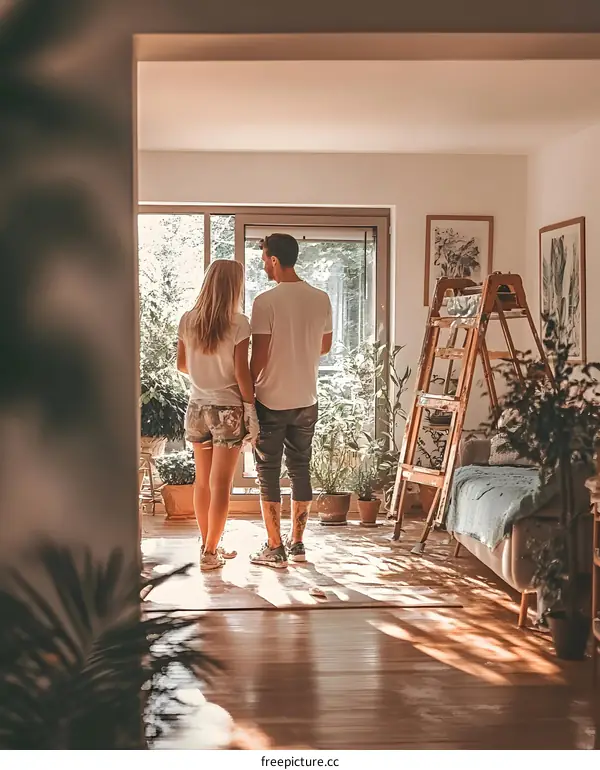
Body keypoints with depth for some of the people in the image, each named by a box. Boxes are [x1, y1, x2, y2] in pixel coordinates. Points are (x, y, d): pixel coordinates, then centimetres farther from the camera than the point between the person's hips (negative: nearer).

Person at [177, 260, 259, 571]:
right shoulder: (238, 323, -13)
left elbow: (182, 365, 9)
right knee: (221, 484, 2)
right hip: (228, 409, -5)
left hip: (197, 408, 5)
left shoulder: (187, 321, 0)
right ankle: (210, 553, 6)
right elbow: (241, 372, -14)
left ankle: (209, 545, 25)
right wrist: (251, 410, -7)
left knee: (202, 481, 15)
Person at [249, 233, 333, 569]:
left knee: (269, 473, 4)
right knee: (301, 469, 13)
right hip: (306, 401, 5)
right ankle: (297, 543, 21)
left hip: (271, 401, -5)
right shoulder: (321, 299, 2)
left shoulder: (266, 301, -15)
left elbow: (259, 356, -14)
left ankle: (275, 548, 6)